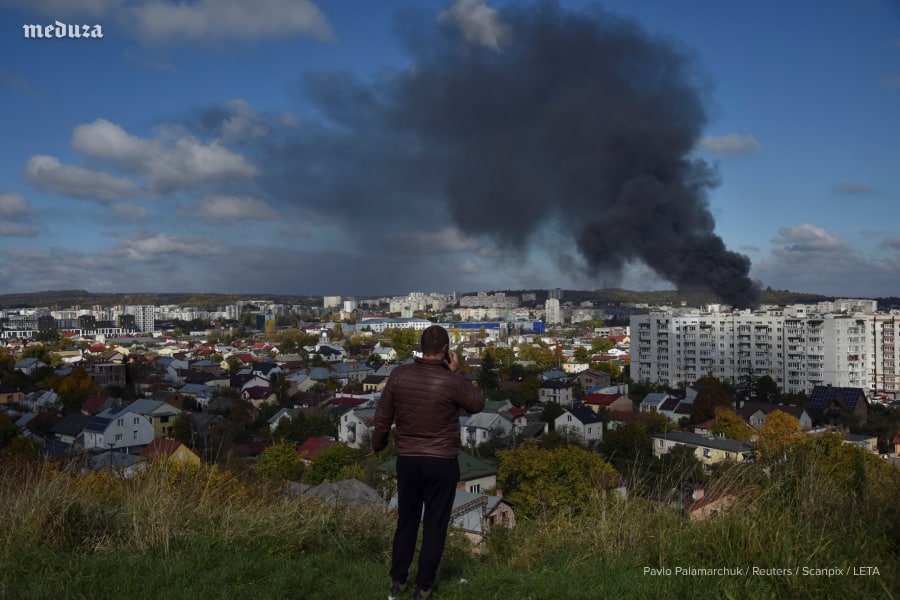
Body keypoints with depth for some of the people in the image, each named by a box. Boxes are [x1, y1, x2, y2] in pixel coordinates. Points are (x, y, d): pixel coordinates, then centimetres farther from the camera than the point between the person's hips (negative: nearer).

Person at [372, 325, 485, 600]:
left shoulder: (399, 374, -7)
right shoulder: (451, 381, -17)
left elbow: (383, 417, 1)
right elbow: (478, 404, 1)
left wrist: (377, 446, 18)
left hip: (407, 460, 3)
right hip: (442, 462, -3)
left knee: (406, 521, 18)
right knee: (435, 525, 10)